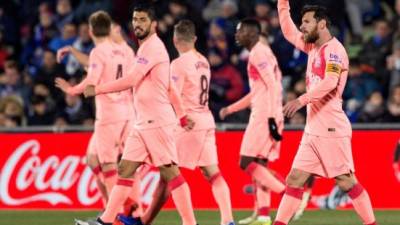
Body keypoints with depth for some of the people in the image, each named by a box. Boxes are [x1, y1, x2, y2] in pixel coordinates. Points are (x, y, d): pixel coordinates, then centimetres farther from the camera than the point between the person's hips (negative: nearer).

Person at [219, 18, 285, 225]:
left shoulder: (258, 53, -10)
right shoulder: (262, 53, 20)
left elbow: (272, 86, -19)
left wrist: (271, 117, -25)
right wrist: (230, 109, 30)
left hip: (264, 115, -10)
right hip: (264, 115, 10)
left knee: (248, 162, -9)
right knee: (258, 164, 9)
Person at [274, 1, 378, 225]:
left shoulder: (334, 49, -11)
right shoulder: (314, 47, 15)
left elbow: (330, 82, -27)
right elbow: (289, 32, 29)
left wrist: (301, 100, -36)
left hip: (331, 130, -9)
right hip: (313, 130, 9)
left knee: (346, 181, -6)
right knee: (295, 179, 5)